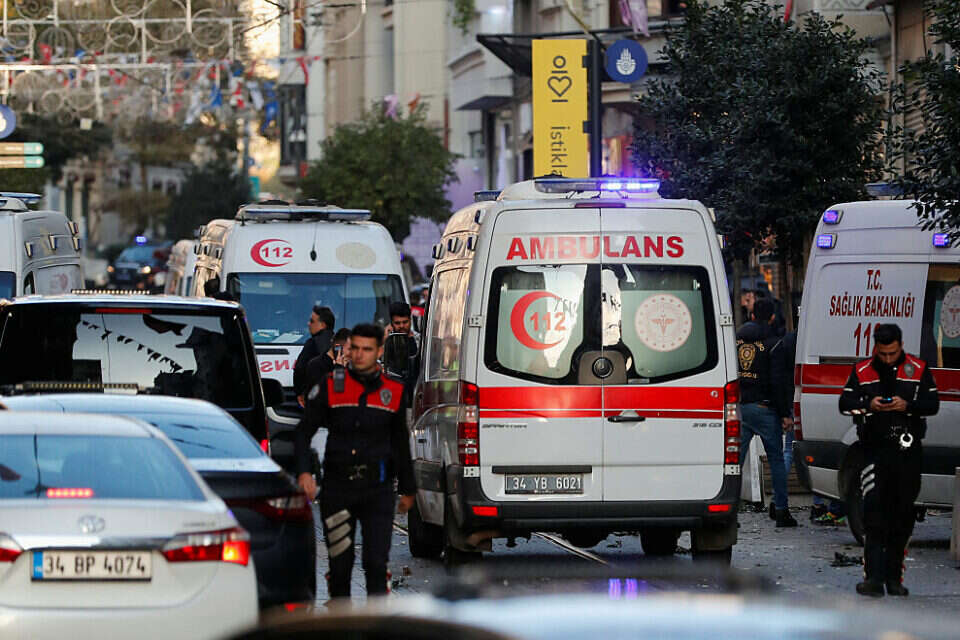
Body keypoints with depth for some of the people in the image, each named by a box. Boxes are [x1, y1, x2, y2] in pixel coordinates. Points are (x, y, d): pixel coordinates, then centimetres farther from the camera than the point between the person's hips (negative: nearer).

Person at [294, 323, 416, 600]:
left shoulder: (394, 392, 7)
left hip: (377, 489, 0)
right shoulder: (330, 387, 2)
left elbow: (401, 444, 18)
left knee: (376, 563, -9)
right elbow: (304, 432, 3)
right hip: (337, 486, 0)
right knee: (340, 564, 4)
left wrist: (407, 489, 21)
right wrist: (303, 472, -13)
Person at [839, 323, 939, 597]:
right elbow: (844, 403, 6)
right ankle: (874, 577, -13)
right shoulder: (862, 371, 7)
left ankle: (894, 577, 13)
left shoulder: (918, 369, 5)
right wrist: (868, 406, -13)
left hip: (907, 451, 1)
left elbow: (933, 404, 3)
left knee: (903, 515, 5)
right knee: (874, 512, -11)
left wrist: (907, 406, -15)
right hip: (875, 449, -1)